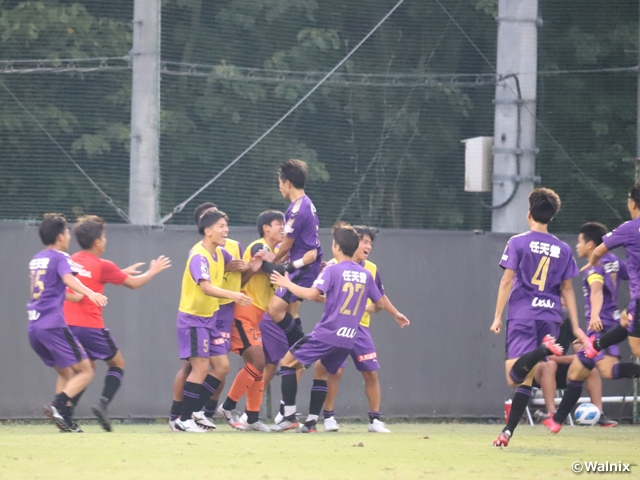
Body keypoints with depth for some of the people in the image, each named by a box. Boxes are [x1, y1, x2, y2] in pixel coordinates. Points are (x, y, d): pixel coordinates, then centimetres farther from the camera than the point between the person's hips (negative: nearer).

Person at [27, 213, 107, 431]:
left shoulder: (36, 259, 20)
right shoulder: (60, 258, -3)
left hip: (34, 326, 8)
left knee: (65, 372, 19)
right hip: (54, 324, -8)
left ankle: (66, 421, 6)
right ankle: (57, 405, -24)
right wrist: (90, 293, -42)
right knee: (85, 371, -4)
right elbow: (68, 279, -25)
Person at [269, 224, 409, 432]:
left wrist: (287, 284, -3)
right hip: (349, 338, 6)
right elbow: (380, 303, 18)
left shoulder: (332, 270, -7)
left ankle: (290, 416, -5)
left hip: (326, 334, -6)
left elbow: (312, 294, -17)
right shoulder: (365, 275, 9)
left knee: (288, 362, 4)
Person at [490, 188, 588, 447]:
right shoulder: (563, 249, 10)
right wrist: (575, 327, 13)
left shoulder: (518, 243, 0)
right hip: (551, 317, 4)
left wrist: (498, 317, 1)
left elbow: (507, 281, -4)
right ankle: (507, 432, 3)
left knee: (515, 376, -14)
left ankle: (544, 350, -40)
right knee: (526, 379, 8)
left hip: (522, 316, -4)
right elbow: (567, 289, 11)